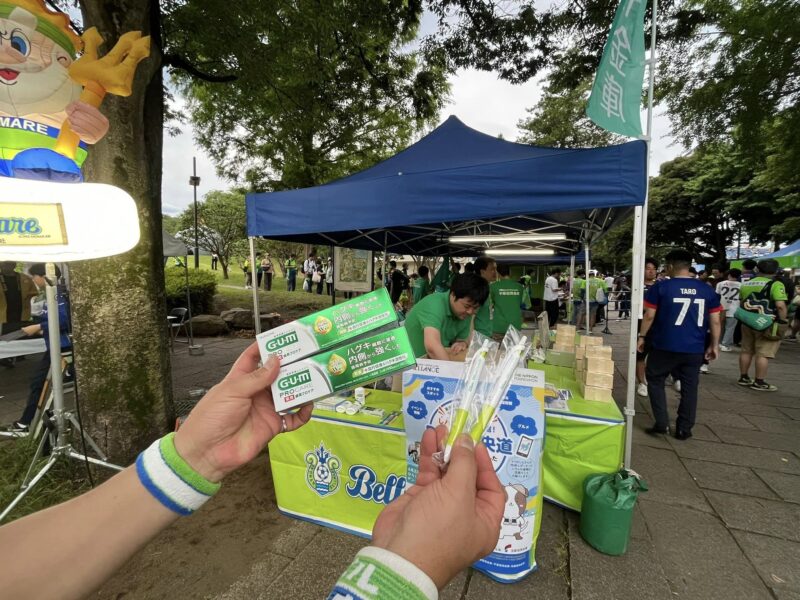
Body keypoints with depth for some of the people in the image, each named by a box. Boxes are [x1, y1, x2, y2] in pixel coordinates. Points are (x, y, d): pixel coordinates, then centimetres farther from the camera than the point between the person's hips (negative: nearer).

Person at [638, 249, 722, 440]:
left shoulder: (661, 287, -8)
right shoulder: (707, 289, 4)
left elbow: (649, 316, -8)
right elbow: (715, 321, 6)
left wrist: (641, 336, 2)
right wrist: (714, 345, 14)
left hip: (665, 346, -3)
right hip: (695, 349, 4)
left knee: (655, 382, 13)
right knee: (689, 387, 13)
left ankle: (661, 424, 9)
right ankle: (684, 429, 20)